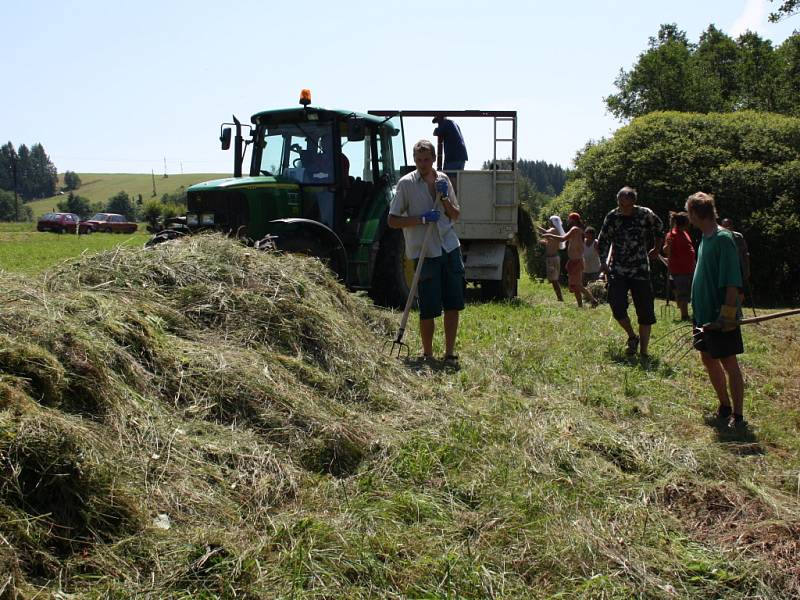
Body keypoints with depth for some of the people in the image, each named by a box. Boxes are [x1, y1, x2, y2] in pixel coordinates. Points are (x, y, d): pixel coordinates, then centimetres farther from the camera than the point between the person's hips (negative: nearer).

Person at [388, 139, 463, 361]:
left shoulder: (443, 179, 10)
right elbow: (393, 220, -7)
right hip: (424, 252, -4)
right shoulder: (406, 183, -5)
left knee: (453, 304, 4)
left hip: (450, 249, 5)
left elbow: (456, 216, 15)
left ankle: (450, 351, 13)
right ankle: (427, 353, 13)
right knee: (428, 309, -3)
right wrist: (422, 219, -17)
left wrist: (444, 198, -4)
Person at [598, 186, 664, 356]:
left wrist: (656, 249, 18)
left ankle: (643, 351, 8)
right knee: (617, 306, -12)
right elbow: (603, 241, 6)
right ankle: (632, 337, 15)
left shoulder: (646, 215, -6)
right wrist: (603, 263, -1)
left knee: (645, 312, -1)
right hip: (618, 270, 1)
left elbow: (659, 230, 13)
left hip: (640, 270, -1)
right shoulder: (611, 217, -4)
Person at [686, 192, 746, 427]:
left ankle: (737, 415, 7)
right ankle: (724, 407, 29)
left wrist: (728, 311, -25)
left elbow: (732, 280, -22)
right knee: (709, 359, 16)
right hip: (704, 313, 9)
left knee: (729, 363, -2)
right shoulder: (706, 238, 10)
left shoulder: (723, 239, -17)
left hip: (720, 316, -9)